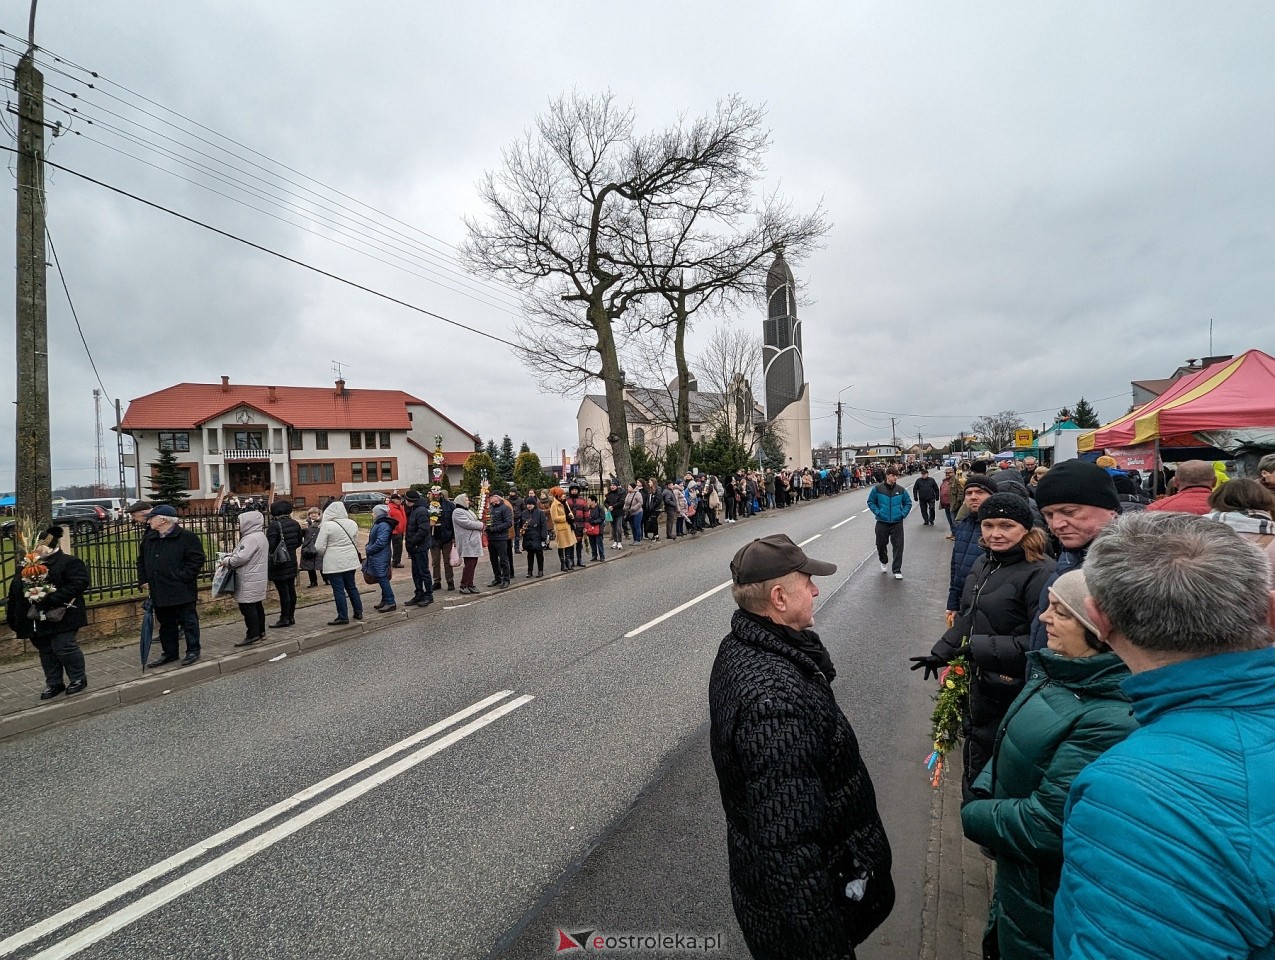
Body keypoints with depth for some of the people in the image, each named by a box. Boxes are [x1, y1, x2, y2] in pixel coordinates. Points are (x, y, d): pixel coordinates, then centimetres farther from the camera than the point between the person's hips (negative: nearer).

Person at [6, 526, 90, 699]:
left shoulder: (68, 563, -12)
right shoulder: (24, 566, 11)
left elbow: (79, 583, -22)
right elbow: (15, 593, 14)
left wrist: (52, 599, -26)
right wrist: (13, 618, 5)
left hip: (60, 617, -7)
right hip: (37, 620, 7)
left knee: (63, 648, -6)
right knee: (46, 651, 15)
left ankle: (79, 678, 12)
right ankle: (54, 683, 27)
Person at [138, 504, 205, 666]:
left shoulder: (186, 537, -11)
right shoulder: (149, 539, 12)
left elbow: (196, 560, -15)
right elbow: (141, 561, 23)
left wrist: (182, 577, -18)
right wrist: (143, 580, 12)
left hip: (182, 591, -7)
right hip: (160, 592, 7)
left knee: (188, 621, 2)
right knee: (166, 624, 16)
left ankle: (193, 651, 12)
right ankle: (169, 653, 27)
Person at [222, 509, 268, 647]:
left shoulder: (252, 538, -20)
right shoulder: (259, 536, 15)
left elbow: (241, 557, -23)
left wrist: (227, 561, -6)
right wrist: (229, 559, 9)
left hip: (249, 581, -11)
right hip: (256, 578, 11)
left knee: (247, 607, -5)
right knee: (257, 605, 16)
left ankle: (252, 635, -3)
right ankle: (260, 631, 24)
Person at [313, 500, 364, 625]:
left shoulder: (327, 526, -15)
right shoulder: (352, 524, 3)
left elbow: (319, 547, -11)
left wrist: (323, 557, 8)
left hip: (334, 563, -6)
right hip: (350, 561, 6)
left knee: (339, 590, 1)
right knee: (351, 586, 16)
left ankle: (343, 616, 5)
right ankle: (358, 612, 22)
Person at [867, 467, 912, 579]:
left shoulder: (901, 490, -1)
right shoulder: (877, 489, -7)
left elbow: (908, 503, 11)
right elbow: (871, 502, 2)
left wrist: (903, 514, -1)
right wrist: (878, 512, -8)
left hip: (897, 523, 1)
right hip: (882, 522, 0)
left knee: (898, 546, 0)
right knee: (881, 544, 12)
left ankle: (897, 570, 10)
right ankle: (884, 562, 40)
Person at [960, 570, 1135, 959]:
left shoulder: (1111, 720, -33)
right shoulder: (1060, 671, -5)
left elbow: (1048, 822, -29)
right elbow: (1012, 743, 7)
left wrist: (974, 816, -15)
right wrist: (983, 792, -5)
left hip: (1047, 894, -7)